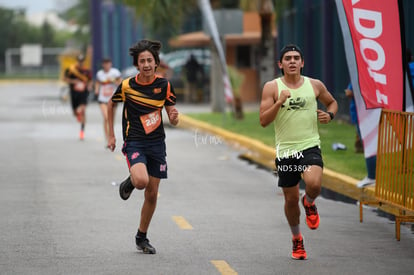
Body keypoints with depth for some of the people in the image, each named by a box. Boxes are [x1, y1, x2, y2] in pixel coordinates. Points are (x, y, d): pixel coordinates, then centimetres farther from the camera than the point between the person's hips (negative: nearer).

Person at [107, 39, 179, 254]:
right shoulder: (127, 85, -7)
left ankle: (142, 237, 24)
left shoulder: (164, 85, -3)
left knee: (152, 194, 6)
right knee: (142, 181, -29)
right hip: (134, 142, -3)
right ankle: (129, 183, 9)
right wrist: (111, 136, 10)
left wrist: (174, 117, -23)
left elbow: (172, 119, 2)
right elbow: (111, 105, 11)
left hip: (157, 144, 3)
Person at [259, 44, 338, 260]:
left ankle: (309, 203, 11)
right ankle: (296, 239, 33)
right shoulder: (272, 87, -1)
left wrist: (330, 115, 1)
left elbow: (332, 102, 23)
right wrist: (279, 102, -20)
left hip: (310, 147, 0)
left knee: (314, 184, -27)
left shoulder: (315, 85, 4)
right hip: (285, 151, 0)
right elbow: (263, 121, -6)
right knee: (291, 199, 8)